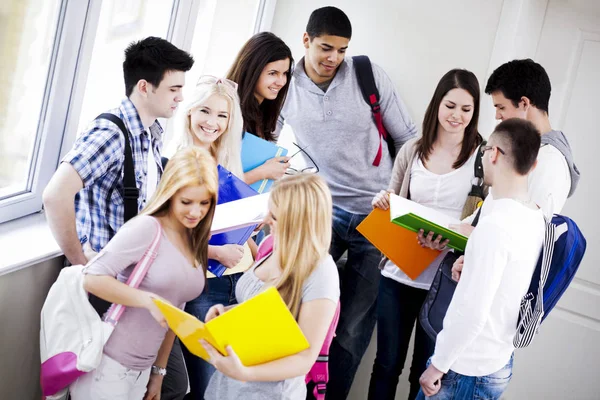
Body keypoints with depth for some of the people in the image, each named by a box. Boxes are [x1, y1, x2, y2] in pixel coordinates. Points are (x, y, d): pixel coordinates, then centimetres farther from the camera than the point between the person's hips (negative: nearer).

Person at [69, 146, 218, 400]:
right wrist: (150, 301, -26)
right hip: (107, 366, -7)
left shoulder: (195, 243, 8)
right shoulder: (147, 227, -14)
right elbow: (92, 278, -20)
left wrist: (159, 370, 15)